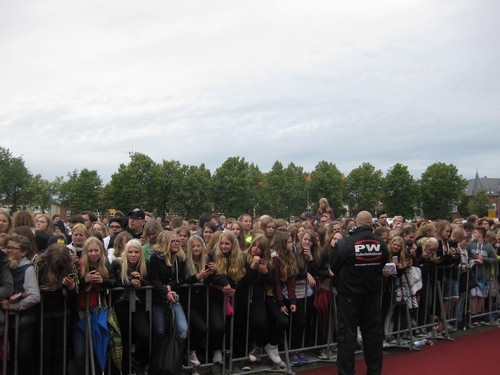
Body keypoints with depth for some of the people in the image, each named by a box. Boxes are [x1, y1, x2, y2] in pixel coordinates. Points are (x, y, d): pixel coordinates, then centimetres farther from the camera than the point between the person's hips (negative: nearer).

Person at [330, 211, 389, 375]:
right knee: (373, 331, 13)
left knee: (347, 333, 4)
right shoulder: (381, 243, -6)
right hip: (373, 294, 3)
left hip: (349, 294, -3)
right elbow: (383, 264, 9)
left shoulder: (345, 244, -18)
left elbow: (333, 267, -6)